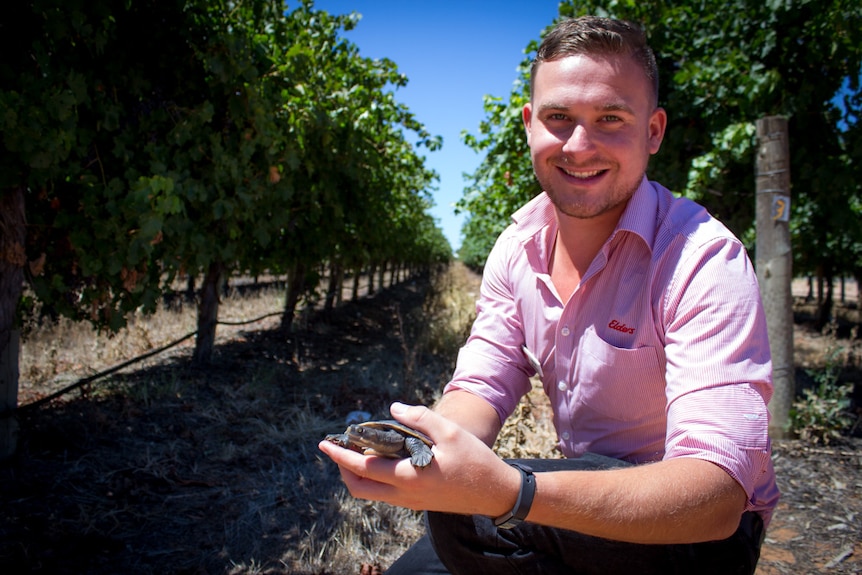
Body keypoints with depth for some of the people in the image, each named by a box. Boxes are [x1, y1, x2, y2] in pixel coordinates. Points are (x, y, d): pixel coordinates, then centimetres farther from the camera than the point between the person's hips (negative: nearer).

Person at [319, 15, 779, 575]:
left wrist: (509, 493, -46)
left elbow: (719, 493, -31)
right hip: (591, 500, 5)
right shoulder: (518, 246, -4)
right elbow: (483, 388, -6)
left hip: (707, 528, -5)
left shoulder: (704, 260, -24)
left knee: (467, 518, -27)